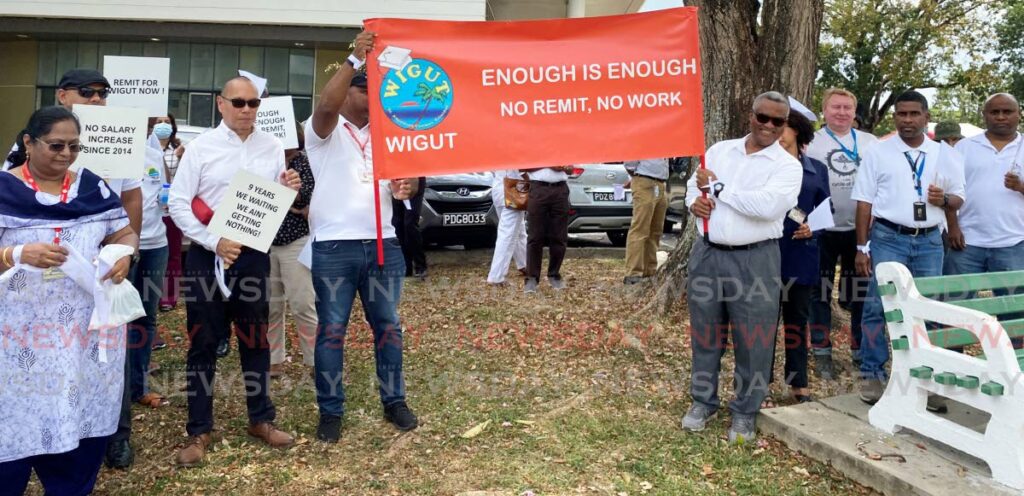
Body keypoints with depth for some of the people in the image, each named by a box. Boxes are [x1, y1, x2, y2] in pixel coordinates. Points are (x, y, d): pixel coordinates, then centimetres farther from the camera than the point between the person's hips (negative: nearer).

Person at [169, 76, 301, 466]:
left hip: (254, 255, 3)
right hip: (208, 256, -2)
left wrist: (288, 191, -11)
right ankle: (199, 430, 18)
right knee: (203, 344, 6)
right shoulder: (201, 146, -3)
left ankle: (261, 419, 27)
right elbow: (178, 204, -6)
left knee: (256, 341, 13)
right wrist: (215, 242, -16)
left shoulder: (272, 147, 6)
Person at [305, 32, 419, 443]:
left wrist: (405, 188, -7)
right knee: (331, 330, 3)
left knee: (387, 326, 11)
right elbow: (326, 105, -23)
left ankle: (394, 401, 24)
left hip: (383, 243, 5)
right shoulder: (325, 131, 0)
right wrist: (354, 59, -28)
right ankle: (330, 411, 13)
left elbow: (404, 178, 17)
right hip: (334, 246, -5)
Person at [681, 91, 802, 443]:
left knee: (752, 341, 4)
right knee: (705, 333, 13)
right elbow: (693, 184, 15)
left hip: (754, 260, -3)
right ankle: (703, 401, 30)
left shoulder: (787, 166, -5)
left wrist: (716, 185, -12)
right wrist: (694, 202, -10)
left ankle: (744, 413, 21)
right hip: (706, 253, 4)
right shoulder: (720, 150, 10)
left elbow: (767, 206, -21)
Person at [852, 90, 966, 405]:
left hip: (929, 241, 3)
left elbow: (958, 199, 14)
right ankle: (872, 375, 6)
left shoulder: (946, 155, 9)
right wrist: (862, 247, -4)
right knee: (877, 307, -4)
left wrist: (945, 199, -12)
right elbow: (864, 202, 1)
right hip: (888, 239, -2)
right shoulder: (878, 153, 2)